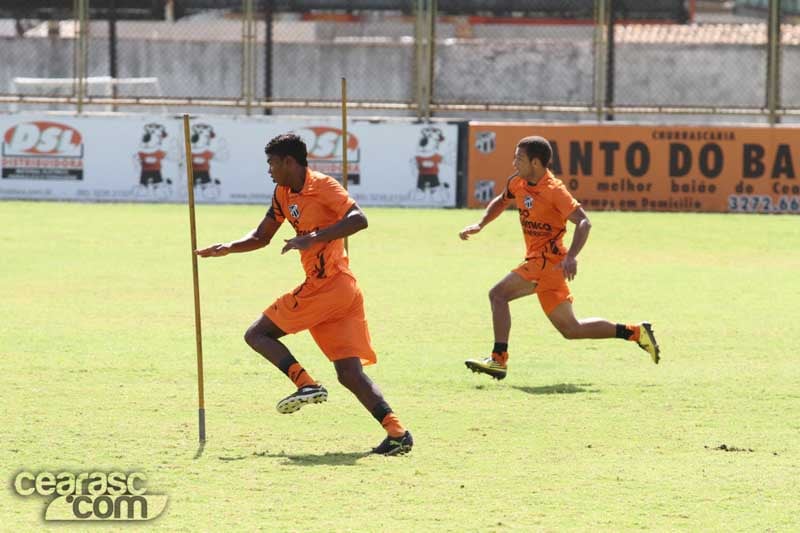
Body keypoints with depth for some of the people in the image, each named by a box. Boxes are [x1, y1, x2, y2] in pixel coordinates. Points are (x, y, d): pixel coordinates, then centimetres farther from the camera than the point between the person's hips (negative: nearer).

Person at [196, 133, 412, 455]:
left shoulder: (322, 186, -8)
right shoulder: (283, 194, 18)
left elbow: (358, 219, -22)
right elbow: (261, 237, 27)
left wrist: (313, 238, -28)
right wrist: (227, 249, 11)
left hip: (327, 286, -9)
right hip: (343, 291, 9)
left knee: (257, 335, 0)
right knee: (350, 373, 0)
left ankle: (306, 384, -14)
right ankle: (397, 432, -12)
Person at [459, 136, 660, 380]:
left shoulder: (554, 190, -17)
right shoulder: (518, 183, 7)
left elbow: (583, 222, -23)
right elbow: (501, 201, 28)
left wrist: (571, 258, -36)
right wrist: (479, 226, 13)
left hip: (547, 260, -9)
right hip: (537, 261, 9)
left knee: (498, 294, -17)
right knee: (570, 328, 11)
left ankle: (498, 360, -17)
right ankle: (636, 332, 16)